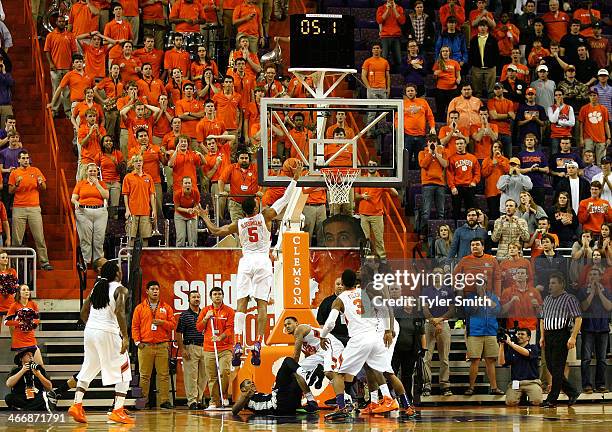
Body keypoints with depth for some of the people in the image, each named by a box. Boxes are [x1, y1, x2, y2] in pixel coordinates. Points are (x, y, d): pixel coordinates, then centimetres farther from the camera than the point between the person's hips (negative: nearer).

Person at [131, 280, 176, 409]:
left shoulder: (166, 308, 11)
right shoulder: (140, 308, 9)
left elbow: (173, 325, 9)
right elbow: (135, 326, 6)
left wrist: (163, 322, -9)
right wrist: (137, 341, -4)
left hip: (162, 346, 1)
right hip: (145, 346, -1)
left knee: (164, 374, -2)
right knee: (144, 375, 0)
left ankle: (164, 400, 1)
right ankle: (143, 400, 4)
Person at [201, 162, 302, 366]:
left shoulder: (238, 224, 8)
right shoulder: (264, 217, 2)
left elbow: (215, 231, 15)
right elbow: (285, 199, 5)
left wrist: (205, 217, 32)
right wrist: (295, 178, 11)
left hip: (246, 261, 1)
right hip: (263, 261, -1)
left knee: (241, 304, -2)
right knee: (262, 304, -3)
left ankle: (238, 345, -16)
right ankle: (257, 345, -13)